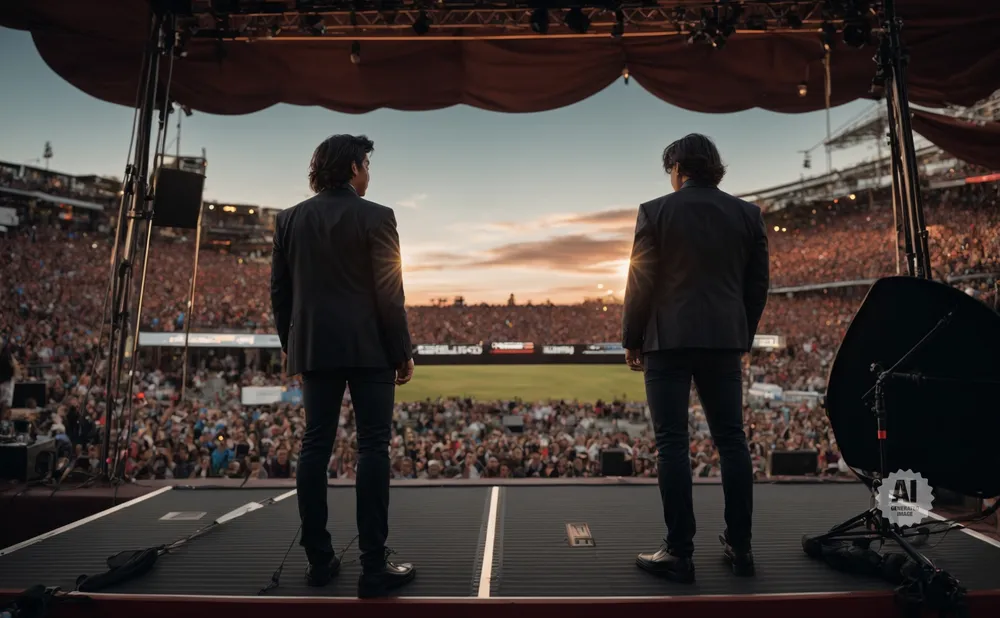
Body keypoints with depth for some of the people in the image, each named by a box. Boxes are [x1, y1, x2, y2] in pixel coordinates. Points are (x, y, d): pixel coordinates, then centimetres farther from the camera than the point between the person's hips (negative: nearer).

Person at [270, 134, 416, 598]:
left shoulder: (290, 219, 8)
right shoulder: (376, 217, -7)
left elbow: (279, 290, 10)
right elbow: (389, 293, -10)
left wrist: (290, 346, 19)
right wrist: (403, 352, -3)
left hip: (315, 349, 5)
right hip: (368, 348, -5)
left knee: (315, 445, 10)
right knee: (373, 447, 0)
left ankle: (319, 560, 19)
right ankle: (374, 568, 5)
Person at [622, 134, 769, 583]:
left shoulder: (655, 211, -3)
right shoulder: (747, 214, 9)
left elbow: (641, 282, -6)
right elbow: (758, 284, 10)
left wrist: (632, 339, 3)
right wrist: (743, 338, 19)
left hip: (669, 340, -4)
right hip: (724, 340, 4)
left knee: (672, 444, 0)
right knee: (732, 440, 12)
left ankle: (679, 553, 6)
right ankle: (740, 547, 21)